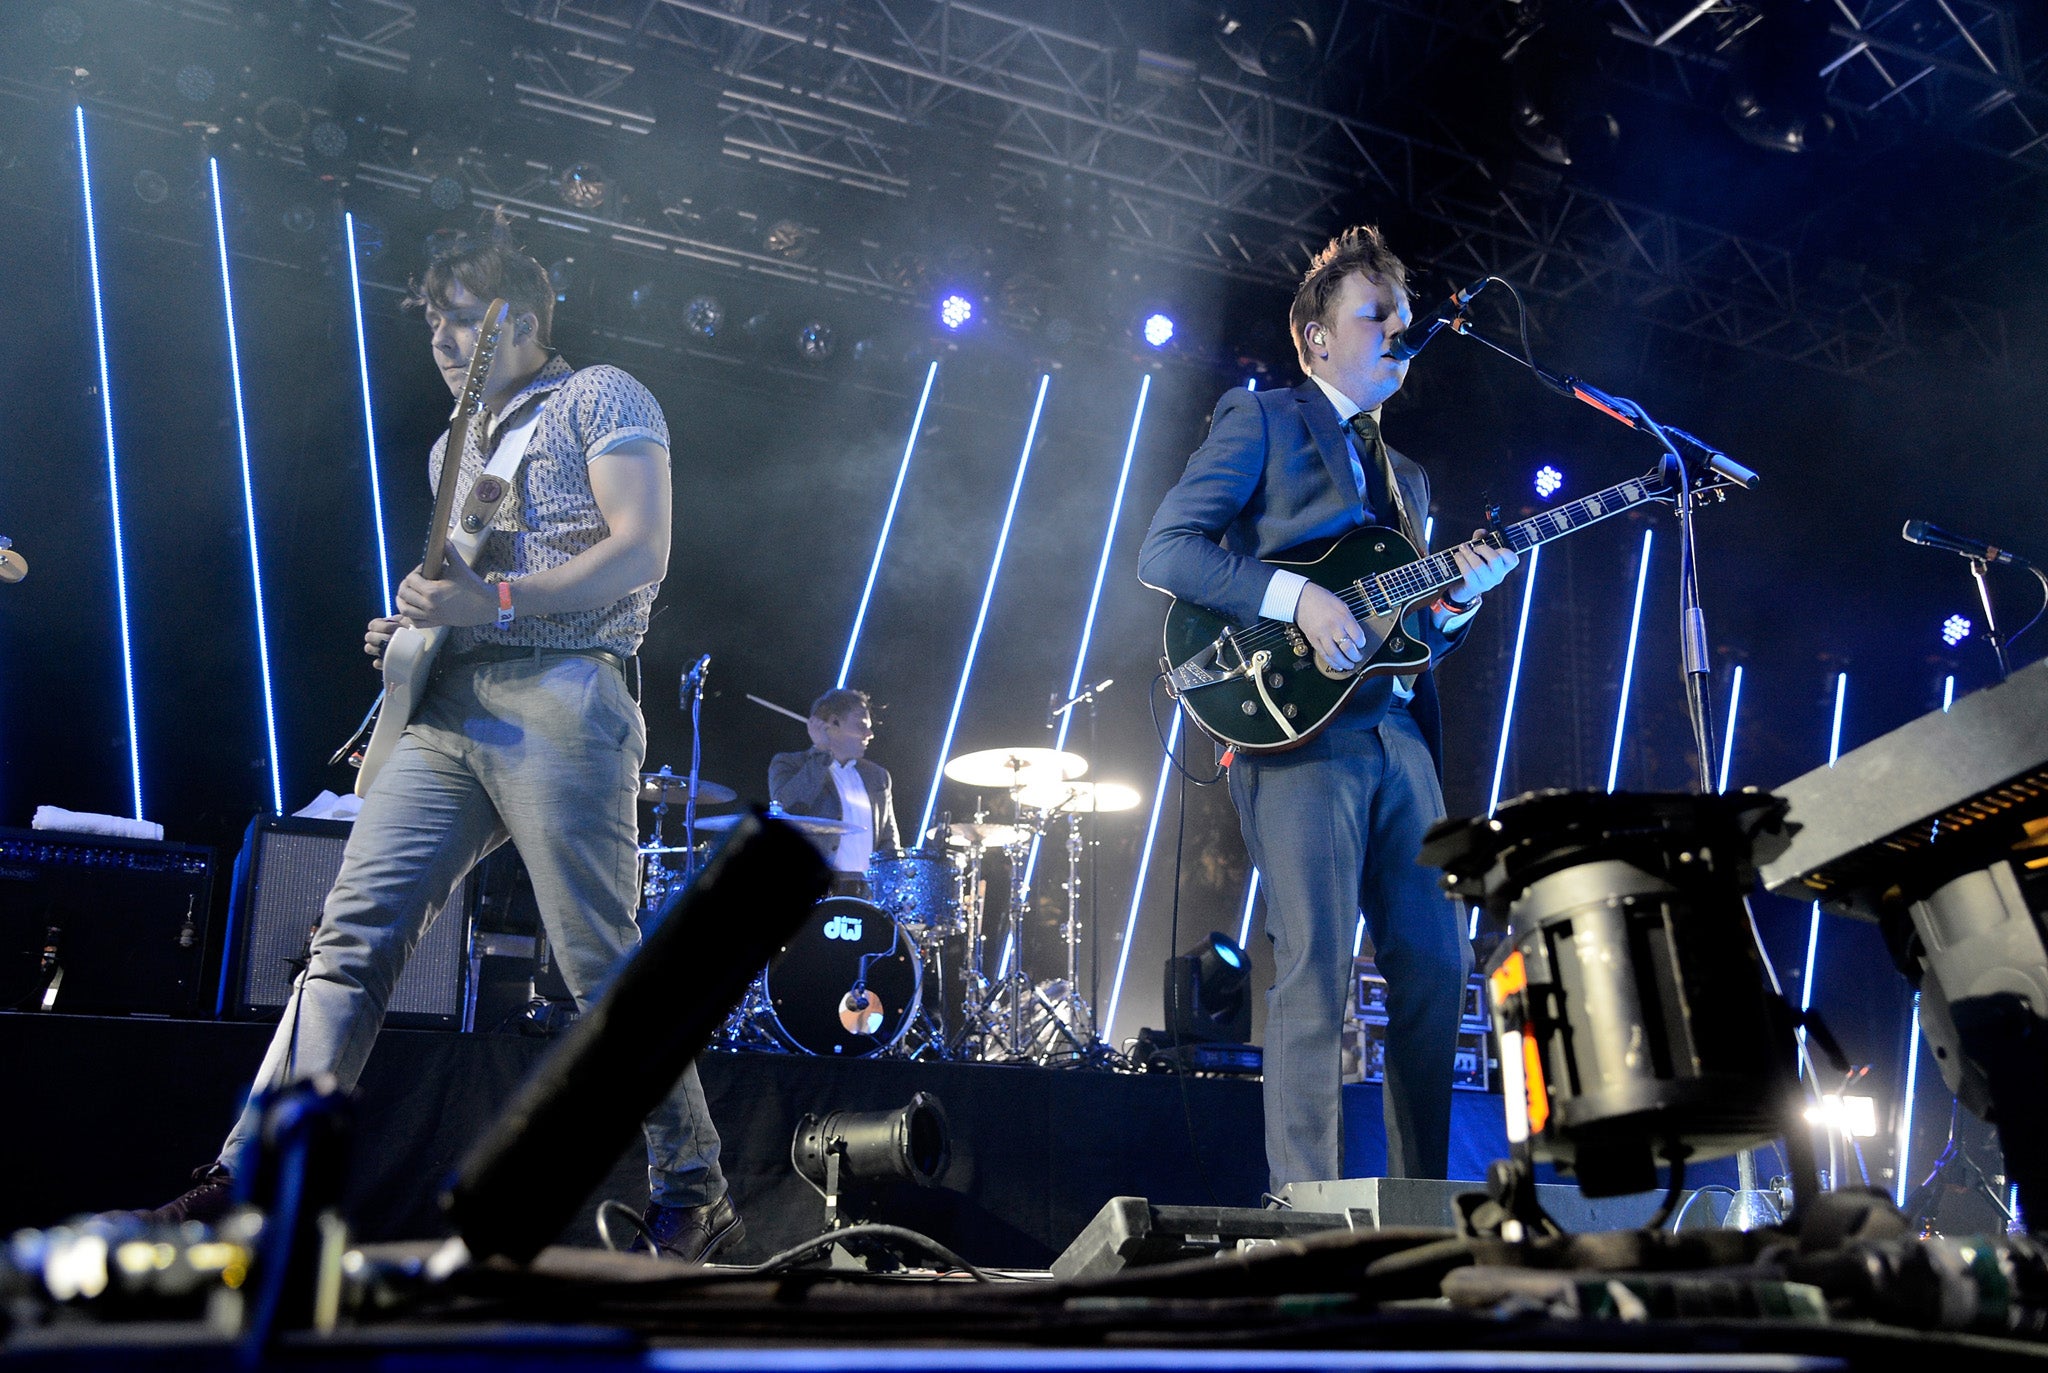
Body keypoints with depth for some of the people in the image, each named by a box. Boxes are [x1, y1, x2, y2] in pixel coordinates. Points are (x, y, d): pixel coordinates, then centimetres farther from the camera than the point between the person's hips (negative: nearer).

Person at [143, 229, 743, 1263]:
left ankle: (695, 1197, 3)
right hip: (448, 709, 8)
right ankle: (252, 1182, 0)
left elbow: (642, 551, -8)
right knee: (353, 932, -3)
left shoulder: (600, 399, 6)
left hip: (558, 699, -7)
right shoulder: (452, 449, 29)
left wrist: (495, 599, -16)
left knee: (602, 961, -8)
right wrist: (411, 626, 12)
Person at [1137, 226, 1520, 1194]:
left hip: (1397, 733, 7)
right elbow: (1163, 551, -7)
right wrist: (1295, 599, -17)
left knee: (1436, 963, 5)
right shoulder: (1260, 422, 6)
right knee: (1315, 972, -10)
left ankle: (1421, 1198, 18)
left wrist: (1457, 600, 3)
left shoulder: (1406, 476, 27)